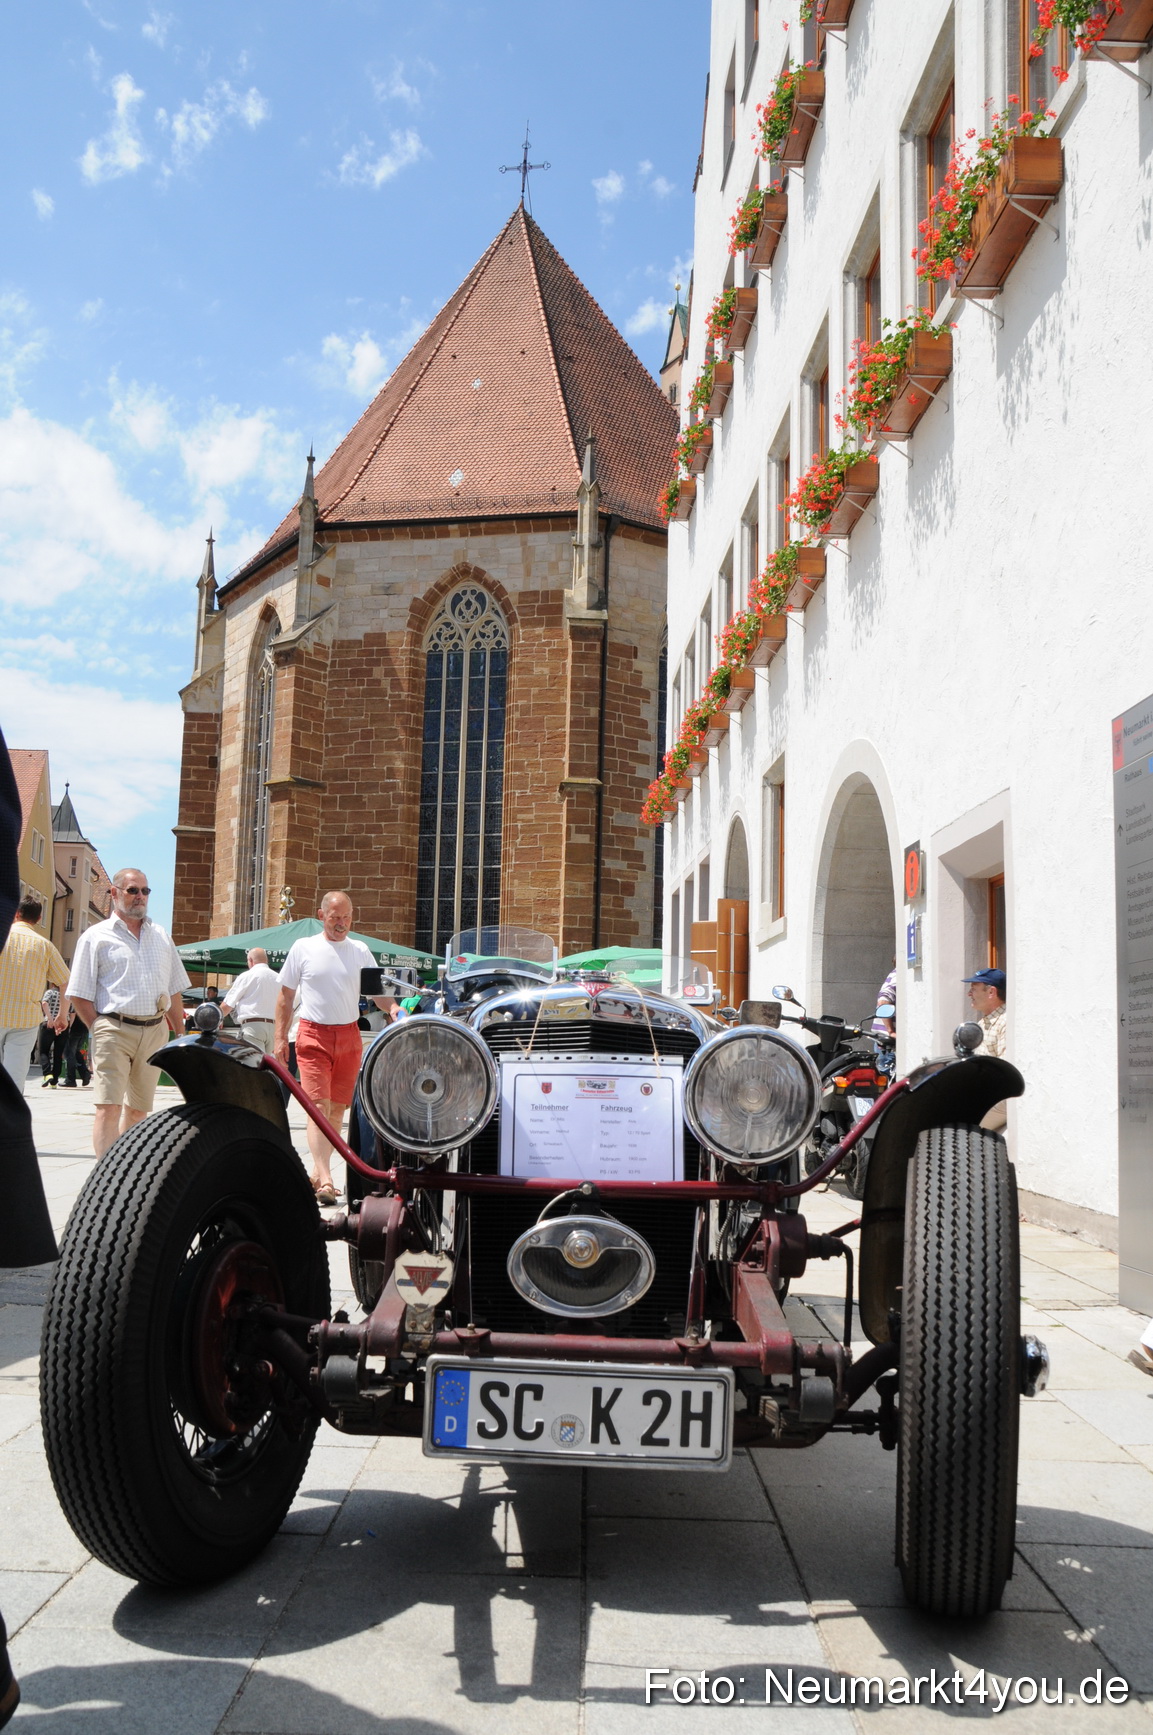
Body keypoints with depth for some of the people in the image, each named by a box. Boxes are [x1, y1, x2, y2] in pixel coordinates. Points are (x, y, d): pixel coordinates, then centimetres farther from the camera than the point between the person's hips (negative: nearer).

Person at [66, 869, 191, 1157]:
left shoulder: (160, 936, 17)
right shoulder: (97, 936, 3)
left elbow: (174, 991, 19)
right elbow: (78, 994, 0)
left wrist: (181, 1035, 14)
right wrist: (100, 1030, -8)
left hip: (155, 1031, 5)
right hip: (114, 1029, -5)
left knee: (138, 1109, 10)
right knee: (108, 1107, -13)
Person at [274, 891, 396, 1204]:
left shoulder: (360, 951, 9)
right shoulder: (303, 948, 3)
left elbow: (378, 990, 8)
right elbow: (286, 995, 7)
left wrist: (393, 1008, -14)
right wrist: (279, 1038, 1)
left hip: (349, 1036, 3)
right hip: (313, 1036, -3)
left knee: (338, 1108, 6)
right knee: (319, 1106, -13)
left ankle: (318, 1172, 19)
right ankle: (325, 1179, -21)